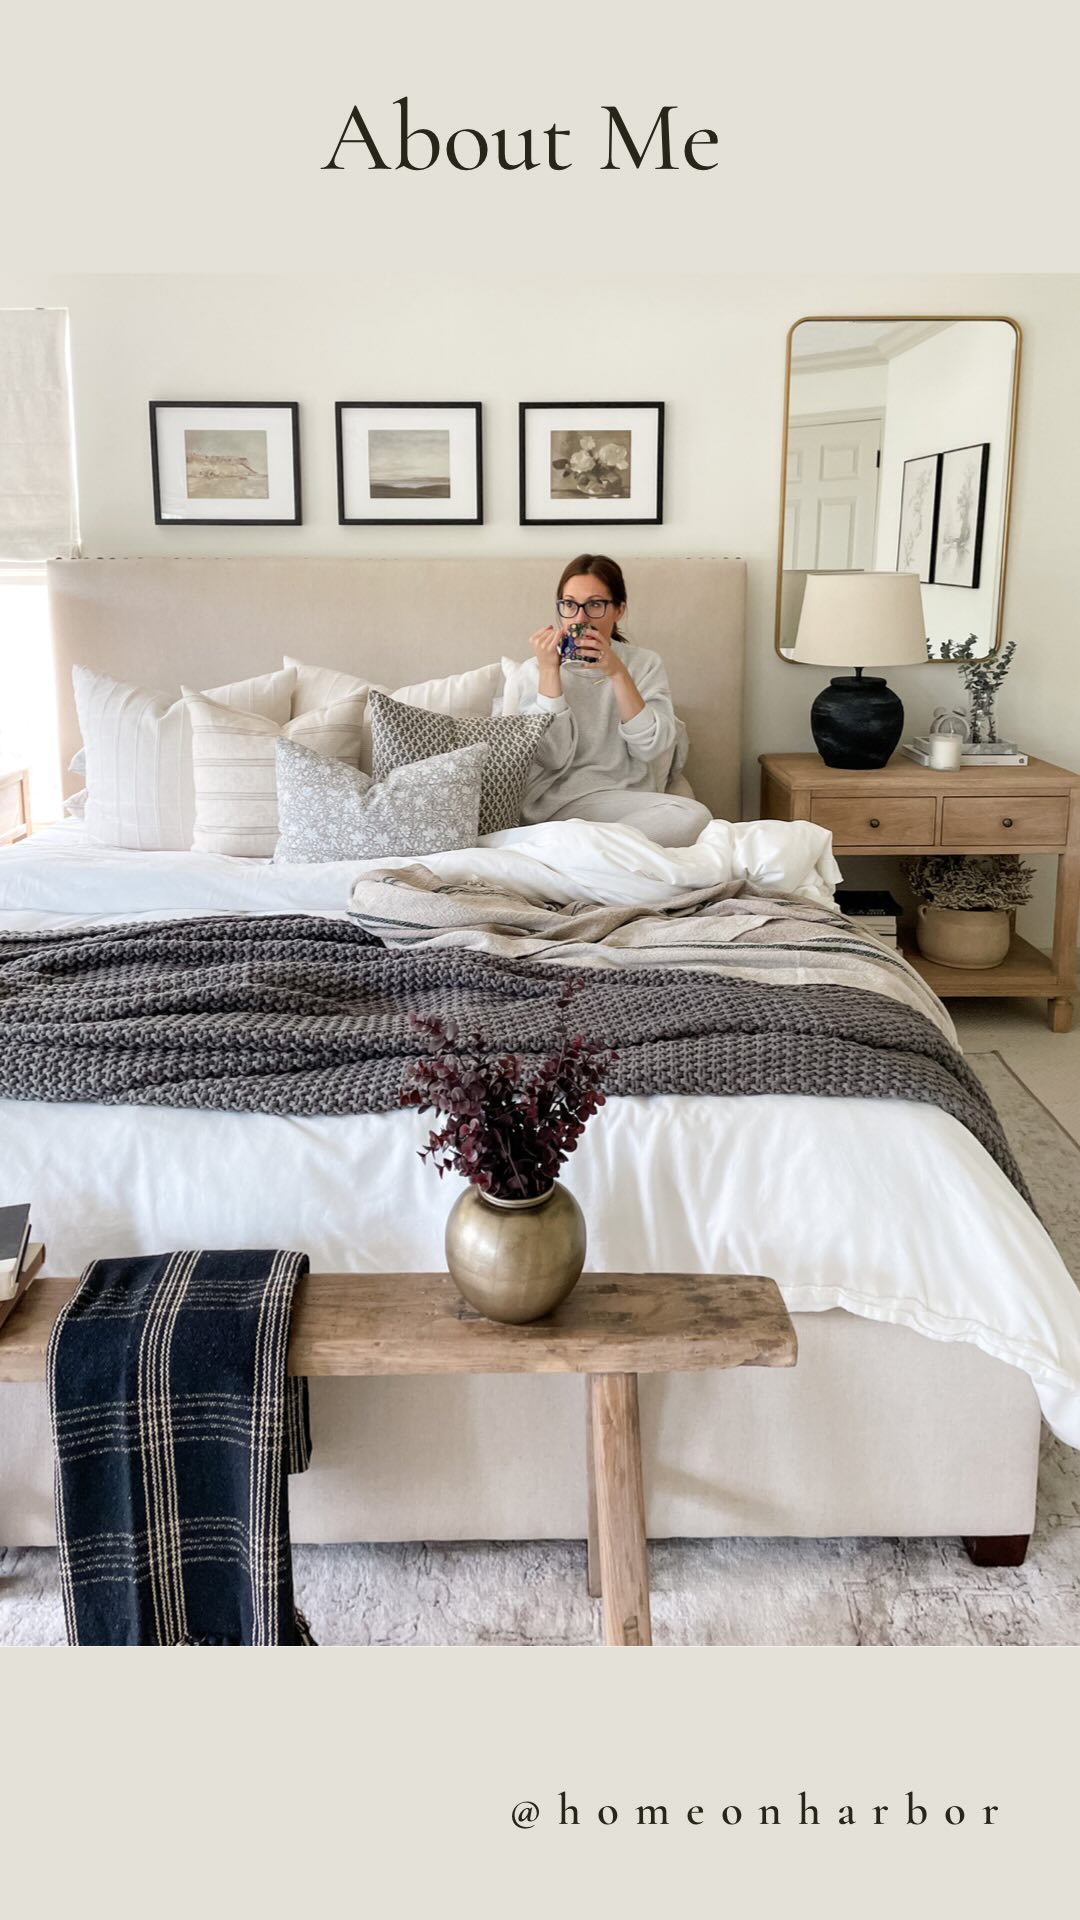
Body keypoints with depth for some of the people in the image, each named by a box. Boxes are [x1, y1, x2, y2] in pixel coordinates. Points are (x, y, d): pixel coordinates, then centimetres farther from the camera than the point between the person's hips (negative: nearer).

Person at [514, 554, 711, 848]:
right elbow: (553, 757, -10)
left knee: (694, 817, -28)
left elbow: (650, 748, -6)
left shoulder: (644, 663, 10)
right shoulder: (535, 670, 4)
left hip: (624, 799, 5)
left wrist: (617, 673, -13)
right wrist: (549, 671, -12)